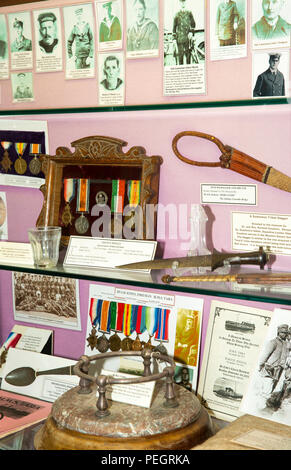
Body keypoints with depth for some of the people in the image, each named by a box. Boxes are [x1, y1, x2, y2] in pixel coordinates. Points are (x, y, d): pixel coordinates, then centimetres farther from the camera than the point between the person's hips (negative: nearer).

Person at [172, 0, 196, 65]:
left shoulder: (189, 13, 6)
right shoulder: (177, 15, 2)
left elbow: (193, 24, 6)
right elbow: (174, 27, 5)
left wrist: (191, 32, -10)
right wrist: (174, 38, 0)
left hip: (188, 37, 1)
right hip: (180, 38, -1)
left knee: (188, 53, 4)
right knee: (181, 54, -3)